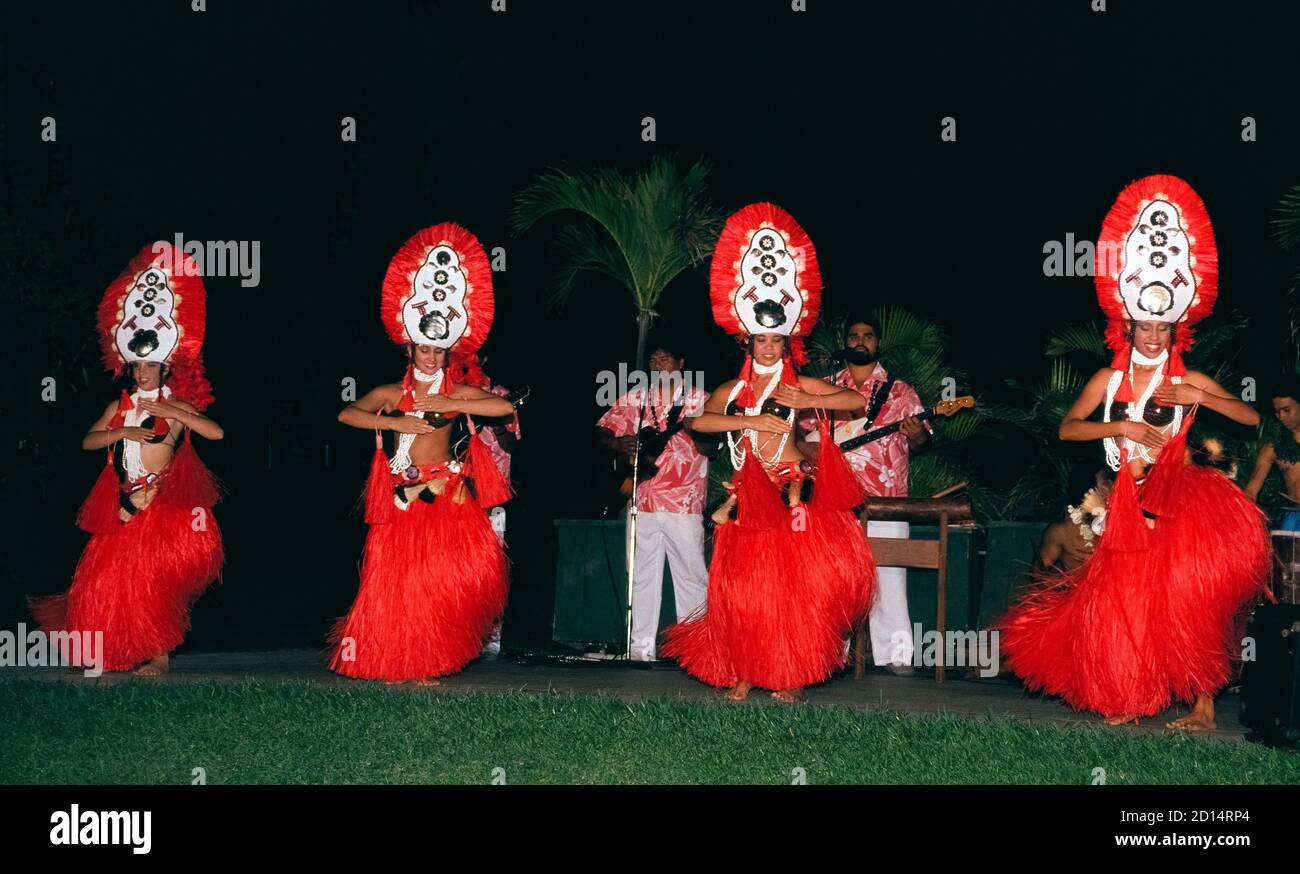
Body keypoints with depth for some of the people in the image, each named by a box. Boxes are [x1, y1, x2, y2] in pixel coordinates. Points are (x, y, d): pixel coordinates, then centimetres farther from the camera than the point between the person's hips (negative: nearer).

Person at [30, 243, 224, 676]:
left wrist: (176, 414, -17)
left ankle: (158, 653, -1)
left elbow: (216, 432, -11)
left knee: (156, 575, -6)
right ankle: (125, 650, 10)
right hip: (124, 503, 4)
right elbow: (88, 440, 5)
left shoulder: (177, 404, 1)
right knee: (115, 573, 1)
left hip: (164, 502, -4)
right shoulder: (119, 406, 11)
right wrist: (123, 432, -11)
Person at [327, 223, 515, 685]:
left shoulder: (458, 392, 6)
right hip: (403, 495, 0)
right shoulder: (392, 394, 8)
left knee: (455, 573, -12)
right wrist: (395, 422, -12)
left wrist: (449, 405, -11)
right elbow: (347, 414, -3)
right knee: (398, 579, -1)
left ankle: (429, 661, 2)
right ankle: (396, 663, 11)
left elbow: (505, 407, -9)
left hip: (447, 493, 0)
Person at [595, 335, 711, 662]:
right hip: (642, 500, 3)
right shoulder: (634, 399, 11)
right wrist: (618, 443, -13)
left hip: (684, 503, -3)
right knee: (642, 574, 5)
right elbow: (602, 429, 8)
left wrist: (689, 425, -23)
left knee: (691, 574, -3)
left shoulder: (698, 399, 2)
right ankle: (642, 645, 10)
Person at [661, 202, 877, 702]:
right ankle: (744, 673, 8)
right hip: (749, 496, 2)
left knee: (794, 584, -4)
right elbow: (698, 421, -5)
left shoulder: (799, 385, 5)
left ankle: (788, 674, 5)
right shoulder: (732, 391, 11)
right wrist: (754, 421, -11)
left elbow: (857, 400, -1)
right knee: (743, 586, 0)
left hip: (790, 490, -2)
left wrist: (805, 403, -10)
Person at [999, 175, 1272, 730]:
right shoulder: (1109, 379, 7)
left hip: (1179, 493, -2)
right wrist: (1119, 427, -11)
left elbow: (1252, 418, -1)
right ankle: (1128, 696, 15)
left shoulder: (1189, 380, 4)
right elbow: (1066, 429, 2)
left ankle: (1203, 701, -12)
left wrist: (1201, 398, -13)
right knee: (1122, 594, 2)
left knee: (1189, 590, -18)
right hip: (1129, 500, 2)